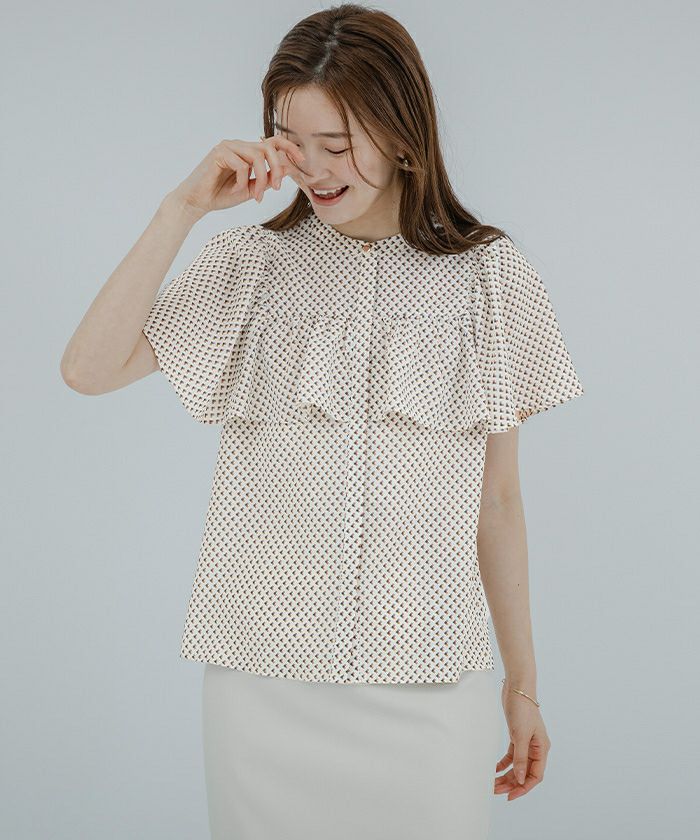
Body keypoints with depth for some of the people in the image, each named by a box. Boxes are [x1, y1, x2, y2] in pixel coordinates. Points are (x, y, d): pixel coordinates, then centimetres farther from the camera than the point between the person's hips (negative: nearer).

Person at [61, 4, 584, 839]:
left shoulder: (490, 276, 2)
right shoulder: (247, 265, 3)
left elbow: (497, 499, 5)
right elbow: (88, 369, -9)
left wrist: (523, 683, 8)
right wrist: (183, 207, -12)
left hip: (431, 684, 0)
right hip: (262, 676, 1)